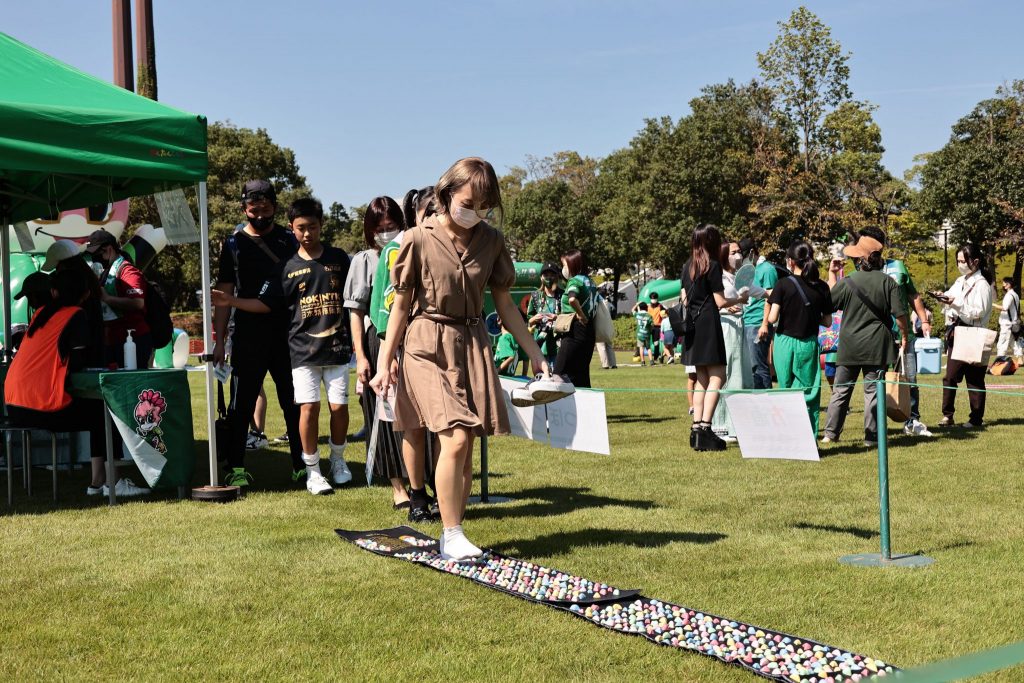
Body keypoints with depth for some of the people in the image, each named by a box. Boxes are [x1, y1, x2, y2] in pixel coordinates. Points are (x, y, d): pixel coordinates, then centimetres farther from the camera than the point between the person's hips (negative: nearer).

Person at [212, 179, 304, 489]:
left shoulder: (289, 241, 8)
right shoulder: (234, 244, 6)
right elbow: (225, 295, 6)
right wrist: (219, 341, 0)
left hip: (287, 335, 1)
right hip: (248, 338, -1)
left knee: (295, 403, 5)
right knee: (242, 404, 1)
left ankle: (301, 466, 13)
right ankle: (236, 468, 7)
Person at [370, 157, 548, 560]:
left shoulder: (491, 242, 4)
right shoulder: (419, 239, -6)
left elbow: (505, 304, 11)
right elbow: (401, 305, 0)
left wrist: (536, 355, 9)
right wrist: (385, 362, 0)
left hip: (472, 345, 4)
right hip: (427, 345, -4)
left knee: (466, 447, 2)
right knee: (455, 438, -17)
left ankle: (453, 535, 11)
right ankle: (451, 535, -9)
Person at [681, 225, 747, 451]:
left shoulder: (687, 267, 11)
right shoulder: (713, 266, -9)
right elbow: (720, 302, -10)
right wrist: (739, 299, 9)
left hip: (692, 326, 8)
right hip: (709, 325, -7)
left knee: (701, 379, 12)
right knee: (717, 377, -5)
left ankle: (697, 427, 8)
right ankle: (705, 427, -15)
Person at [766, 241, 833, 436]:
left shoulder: (783, 284, -9)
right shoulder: (821, 287, -1)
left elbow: (772, 318, -14)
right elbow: (827, 321, 4)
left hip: (786, 342, -2)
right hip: (809, 344, 2)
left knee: (786, 391, 8)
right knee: (809, 394, 7)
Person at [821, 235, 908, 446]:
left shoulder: (847, 282, -7)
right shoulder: (888, 282, -5)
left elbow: (829, 304, 7)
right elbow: (900, 314, -7)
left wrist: (832, 275, 13)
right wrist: (904, 337, 7)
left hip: (850, 345, 0)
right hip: (877, 346, 0)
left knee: (840, 390, 9)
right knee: (873, 391, 4)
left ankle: (830, 433, 11)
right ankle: (872, 436, 5)